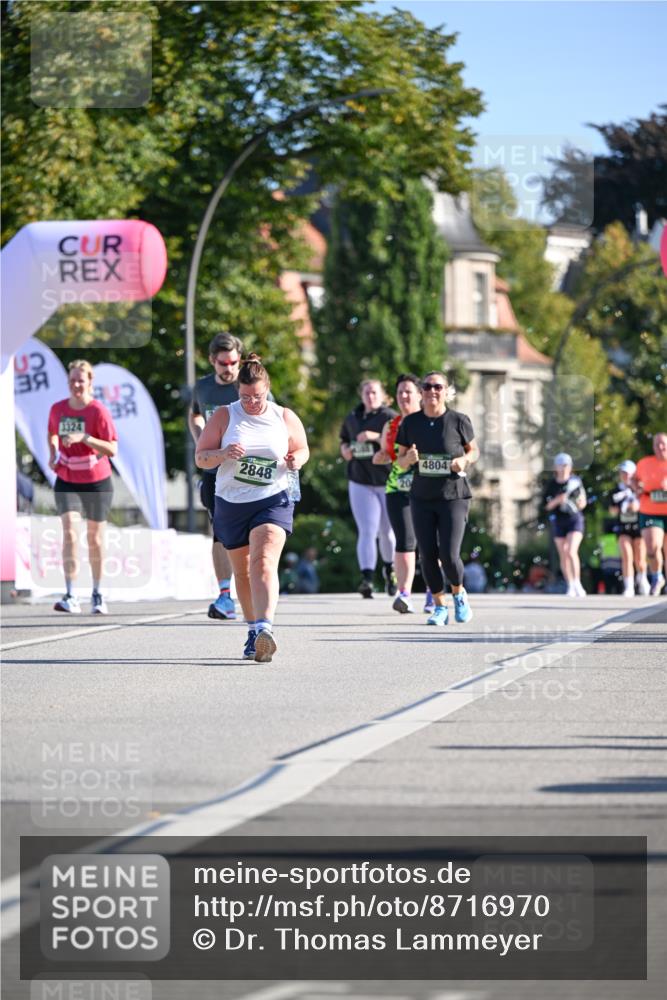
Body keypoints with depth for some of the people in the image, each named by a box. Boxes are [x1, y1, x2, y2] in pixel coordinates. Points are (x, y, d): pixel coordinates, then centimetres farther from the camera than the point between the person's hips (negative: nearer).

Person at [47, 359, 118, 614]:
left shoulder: (99, 411, -12)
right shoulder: (57, 409, 0)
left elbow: (112, 449, -18)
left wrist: (84, 437, -29)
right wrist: (53, 454, 4)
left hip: (97, 482, -2)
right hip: (66, 482, 2)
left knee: (95, 538, 10)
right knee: (70, 531, -16)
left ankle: (97, 594, 27)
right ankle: (70, 597, -22)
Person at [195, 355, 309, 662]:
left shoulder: (285, 418, 3)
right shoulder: (224, 416, 0)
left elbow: (302, 449, 17)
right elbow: (200, 458, 0)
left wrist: (297, 460, -7)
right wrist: (223, 454, -21)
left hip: (272, 501, -2)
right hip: (231, 504, 2)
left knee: (264, 562, -22)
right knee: (242, 571, 12)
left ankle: (264, 629, -35)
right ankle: (253, 630, 28)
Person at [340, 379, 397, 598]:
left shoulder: (390, 418, -4)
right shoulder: (352, 418, 10)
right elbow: (344, 439, 28)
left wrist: (376, 437, -25)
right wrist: (345, 449, 6)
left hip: (388, 481, -2)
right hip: (360, 483, 2)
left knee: (387, 531, 12)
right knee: (367, 532, -11)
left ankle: (389, 568, 39)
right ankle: (367, 578, -21)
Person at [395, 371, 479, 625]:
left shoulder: (458, 421, -4)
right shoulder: (410, 423, 2)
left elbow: (474, 450, 9)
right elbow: (400, 460, 9)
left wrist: (464, 460, -13)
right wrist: (408, 458, -13)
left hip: (454, 496, -3)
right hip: (422, 498, 3)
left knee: (449, 555, -11)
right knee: (427, 556, -1)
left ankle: (459, 593, 19)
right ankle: (440, 606, 17)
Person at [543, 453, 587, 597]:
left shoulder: (576, 481, -2)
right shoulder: (551, 485, 0)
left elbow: (582, 505, 4)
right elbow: (548, 506, 1)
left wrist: (579, 499, -18)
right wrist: (558, 500, -17)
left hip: (575, 520, -2)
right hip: (558, 521, 2)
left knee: (571, 552, -18)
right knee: (563, 556, 5)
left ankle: (577, 583, -10)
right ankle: (570, 586, 16)